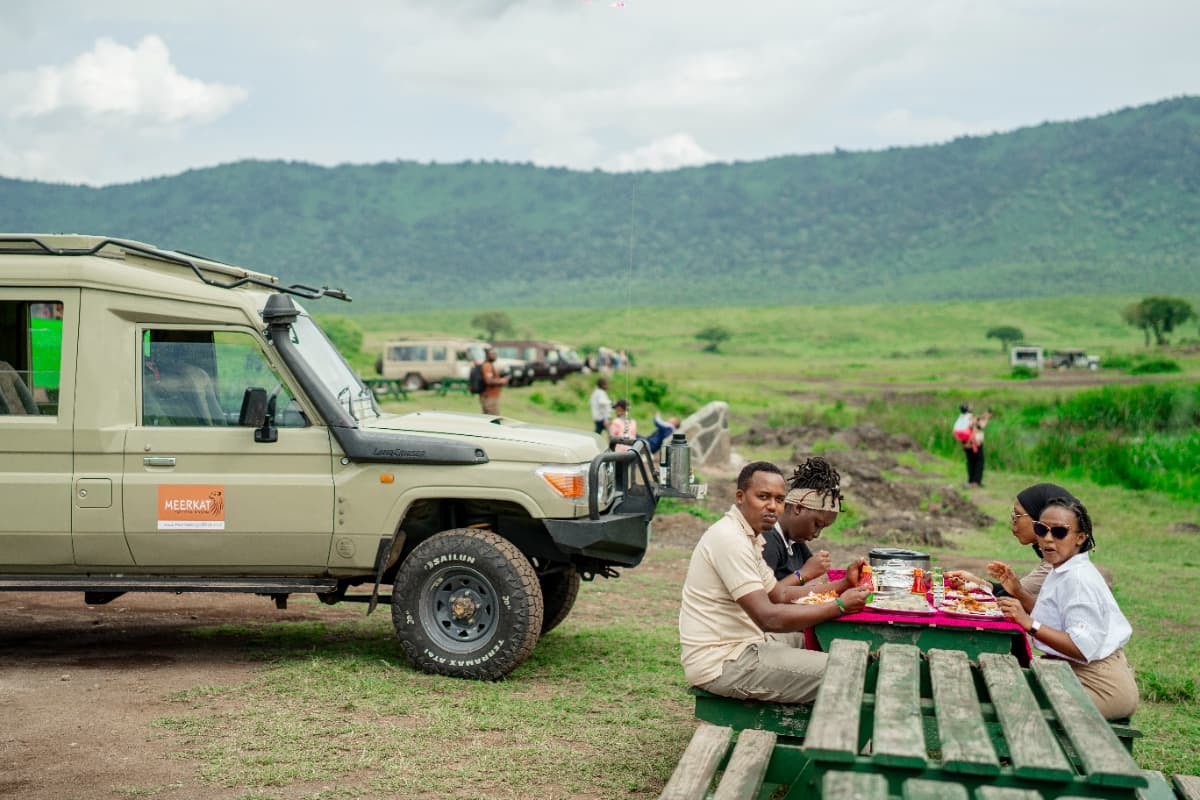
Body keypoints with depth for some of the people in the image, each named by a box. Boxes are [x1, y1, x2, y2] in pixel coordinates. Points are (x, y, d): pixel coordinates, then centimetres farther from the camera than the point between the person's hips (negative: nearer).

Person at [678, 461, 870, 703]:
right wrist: (839, 605, -22)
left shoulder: (746, 537, 14)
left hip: (737, 645, 11)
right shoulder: (730, 539, -20)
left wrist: (844, 584, 7)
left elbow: (781, 595, 18)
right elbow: (767, 617, -26)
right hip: (721, 663, -11)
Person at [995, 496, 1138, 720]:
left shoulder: (1079, 580, -19)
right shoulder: (1061, 571, 12)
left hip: (1101, 685, -10)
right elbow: (1054, 622, 9)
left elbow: (1083, 648, -26)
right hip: (1071, 672, 10)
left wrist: (1030, 624, -29)